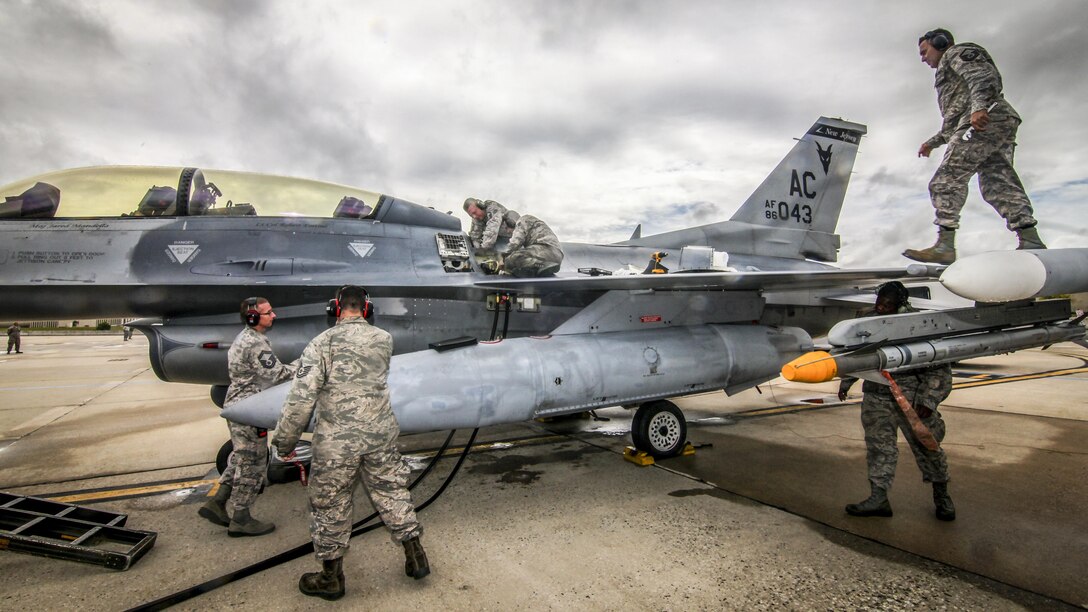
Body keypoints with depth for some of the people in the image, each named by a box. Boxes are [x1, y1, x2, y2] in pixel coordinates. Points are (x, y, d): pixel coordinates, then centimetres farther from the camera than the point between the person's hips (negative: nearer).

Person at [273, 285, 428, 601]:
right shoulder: (384, 339, -1)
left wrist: (285, 441, -2)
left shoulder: (323, 342, -12)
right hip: (380, 436, 3)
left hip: (337, 442, -3)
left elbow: (302, 397, -13)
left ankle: (331, 578, 30)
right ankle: (416, 557, 28)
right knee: (392, 494, 17)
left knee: (330, 505, 14)